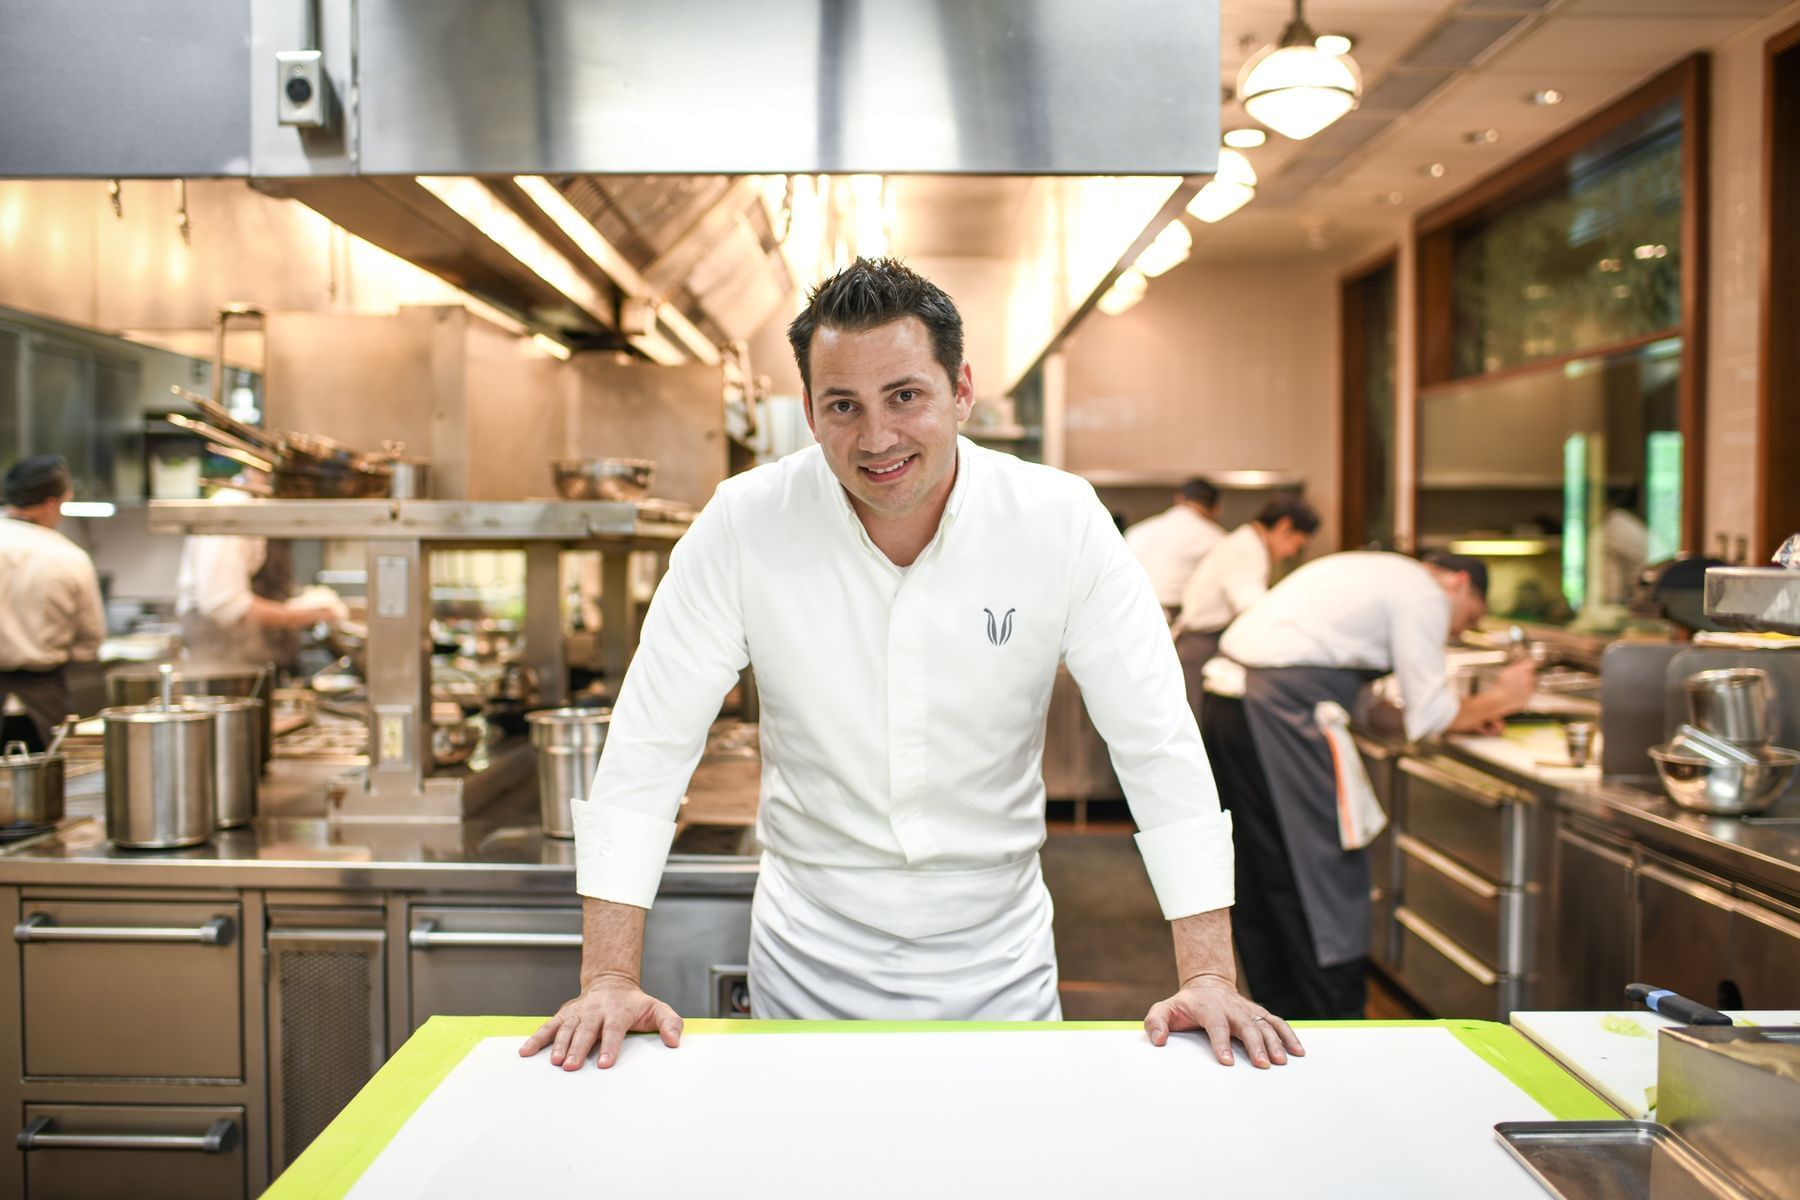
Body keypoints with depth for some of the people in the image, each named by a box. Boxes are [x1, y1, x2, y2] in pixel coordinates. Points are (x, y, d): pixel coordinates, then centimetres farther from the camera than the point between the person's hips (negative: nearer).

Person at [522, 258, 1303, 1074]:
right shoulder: (745, 524, -15)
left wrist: (1208, 976, -15)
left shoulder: (1061, 522, -15)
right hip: (810, 962, 0)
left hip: (1000, 960, 1)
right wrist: (610, 978, -16)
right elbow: (649, 746, -12)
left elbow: (1158, 745, -11)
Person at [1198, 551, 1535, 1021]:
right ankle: (1340, 1029, 4)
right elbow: (1430, 717, -1)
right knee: (1325, 865, -3)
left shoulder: (1374, 572, 28)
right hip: (1281, 708, -10)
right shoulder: (1424, 593, -1)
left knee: (1262, 870, 15)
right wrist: (1498, 699, 16)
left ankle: (1280, 1004, 26)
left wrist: (1466, 714, 24)